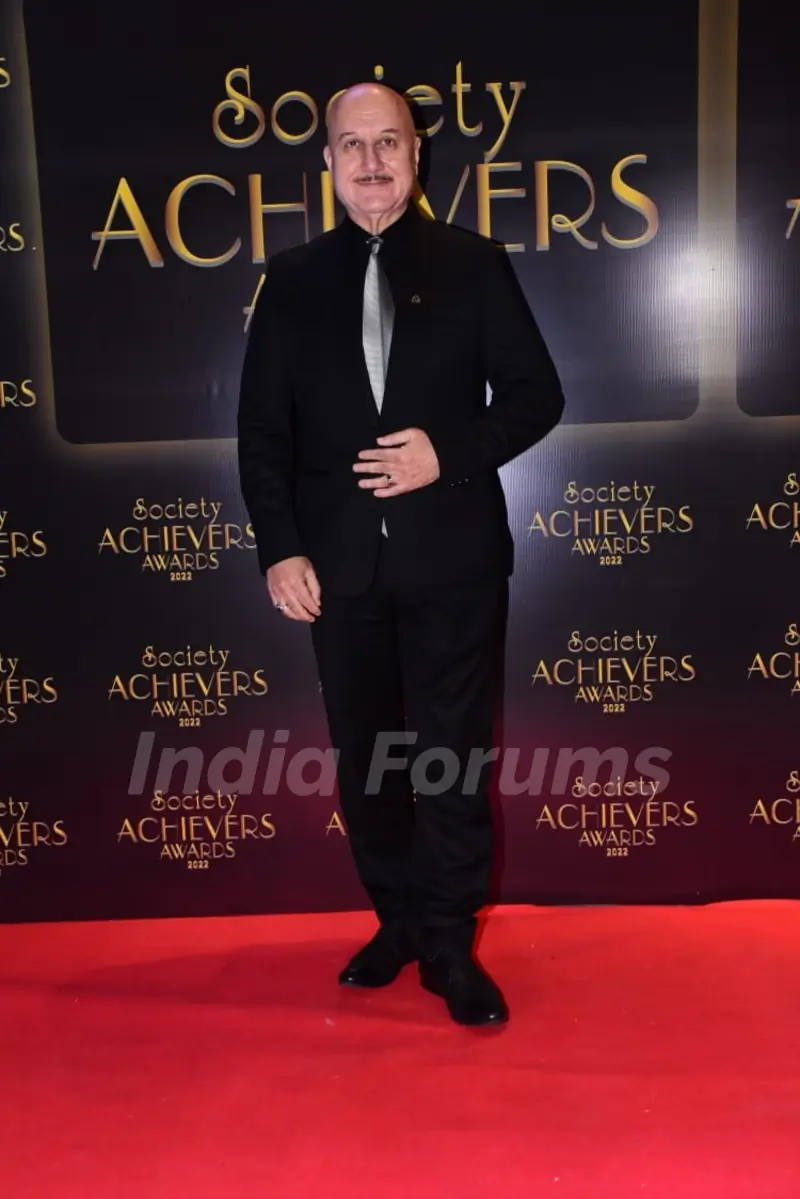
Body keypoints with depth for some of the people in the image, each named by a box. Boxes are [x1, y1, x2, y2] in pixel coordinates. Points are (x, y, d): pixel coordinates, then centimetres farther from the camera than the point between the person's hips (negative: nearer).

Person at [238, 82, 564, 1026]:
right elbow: (262, 428, 6)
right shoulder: (292, 281, 9)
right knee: (364, 755, 11)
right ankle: (397, 920, 29)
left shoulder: (474, 265, 5)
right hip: (340, 561, 3)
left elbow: (535, 395, 3)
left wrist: (451, 453, -14)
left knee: (454, 753, 2)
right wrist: (279, 548, -4)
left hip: (453, 556, -2)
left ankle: (449, 945, 18)